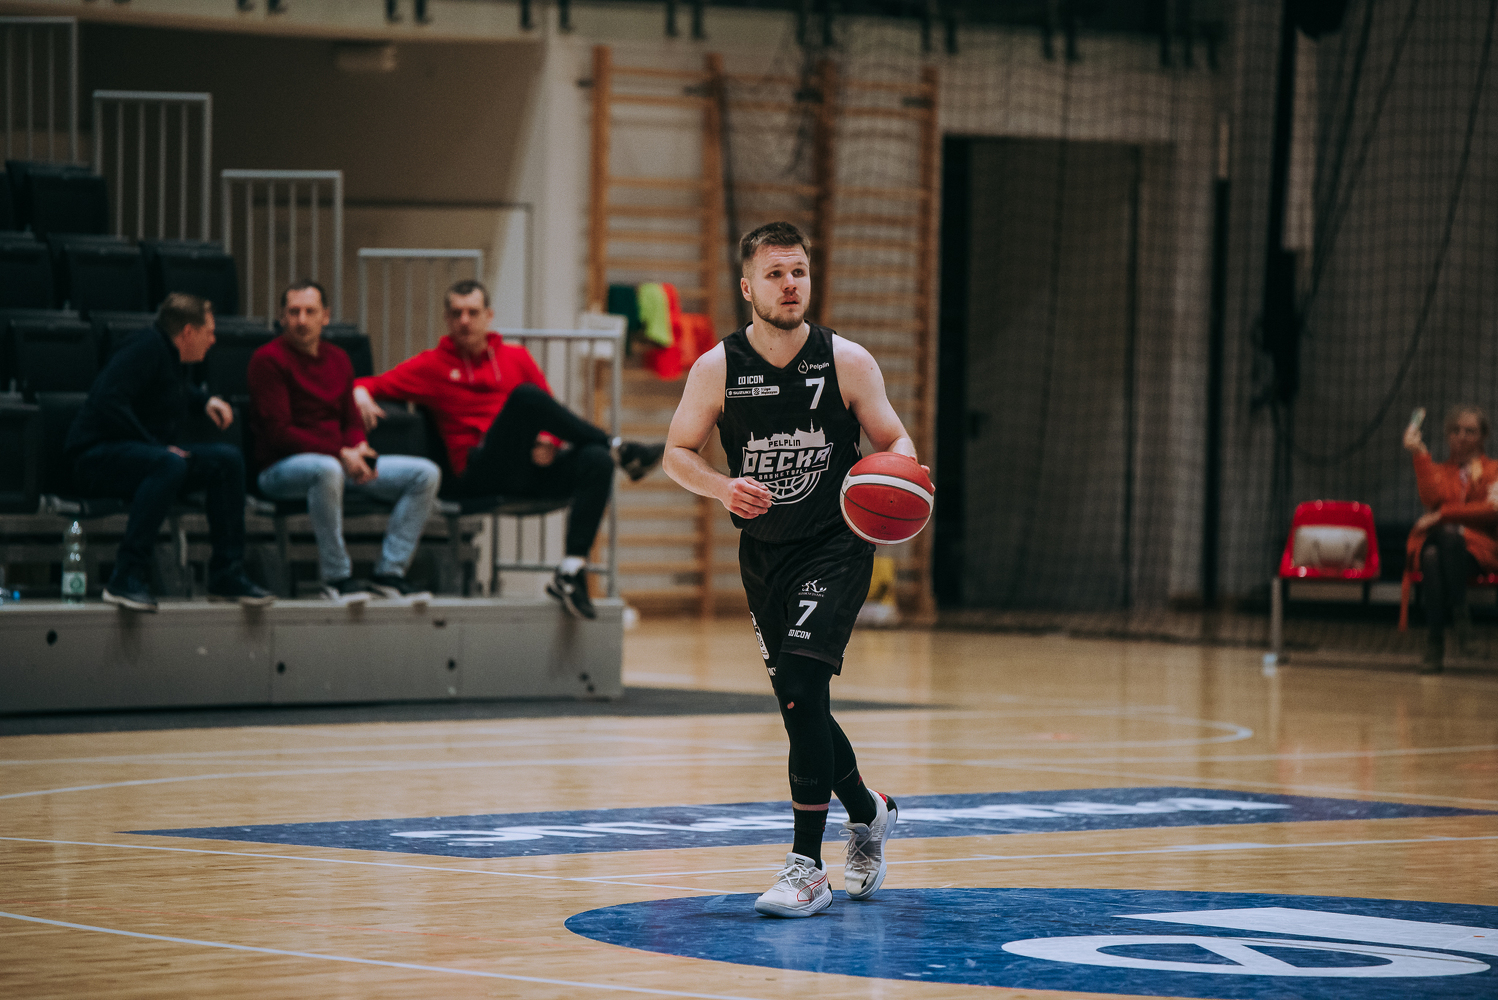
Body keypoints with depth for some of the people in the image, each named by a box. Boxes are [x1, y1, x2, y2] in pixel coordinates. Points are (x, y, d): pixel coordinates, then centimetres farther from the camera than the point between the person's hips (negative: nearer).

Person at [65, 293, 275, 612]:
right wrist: (155, 445, -25)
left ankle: (226, 575, -4)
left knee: (228, 459, -5)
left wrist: (207, 400, 21)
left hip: (147, 453, 10)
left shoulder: (174, 360, 17)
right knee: (169, 464, -39)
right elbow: (108, 402, -26)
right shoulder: (147, 349, -14)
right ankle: (127, 578, -39)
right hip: (97, 457, -10)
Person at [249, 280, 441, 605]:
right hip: (281, 467, -7)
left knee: (426, 473, -7)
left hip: (344, 464, 7)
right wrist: (340, 454, -20)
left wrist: (359, 448, -8)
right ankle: (335, 575, -29)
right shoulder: (268, 359, -8)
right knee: (327, 470, -43)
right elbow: (278, 431, -15)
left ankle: (389, 571, -8)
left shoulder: (338, 359, 16)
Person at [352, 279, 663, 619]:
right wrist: (361, 394, -15)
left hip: (532, 467, 4)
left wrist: (549, 441, -4)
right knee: (526, 396, -30)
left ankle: (570, 572, -32)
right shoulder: (432, 365, 14)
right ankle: (619, 449, -20)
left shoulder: (516, 357, 21)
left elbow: (551, 412, 18)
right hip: (479, 473, -4)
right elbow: (374, 385, 10)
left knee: (596, 461, -28)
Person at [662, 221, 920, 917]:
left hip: (837, 545, -3)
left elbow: (893, 440, 1)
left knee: (804, 683, -19)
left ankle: (808, 866, -18)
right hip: (764, 552, 3)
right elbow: (677, 453, 2)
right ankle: (868, 813, 39)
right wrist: (723, 487, -18)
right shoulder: (717, 369, -5)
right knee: (798, 702, 10)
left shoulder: (847, 362, -7)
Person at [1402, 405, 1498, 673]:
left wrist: (1442, 516, -10)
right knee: (1431, 557, -37)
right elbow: (1433, 499, 0)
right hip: (1436, 542, 2)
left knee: (1448, 533, -39)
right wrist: (1420, 455, -5)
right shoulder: (1440, 470, 24)